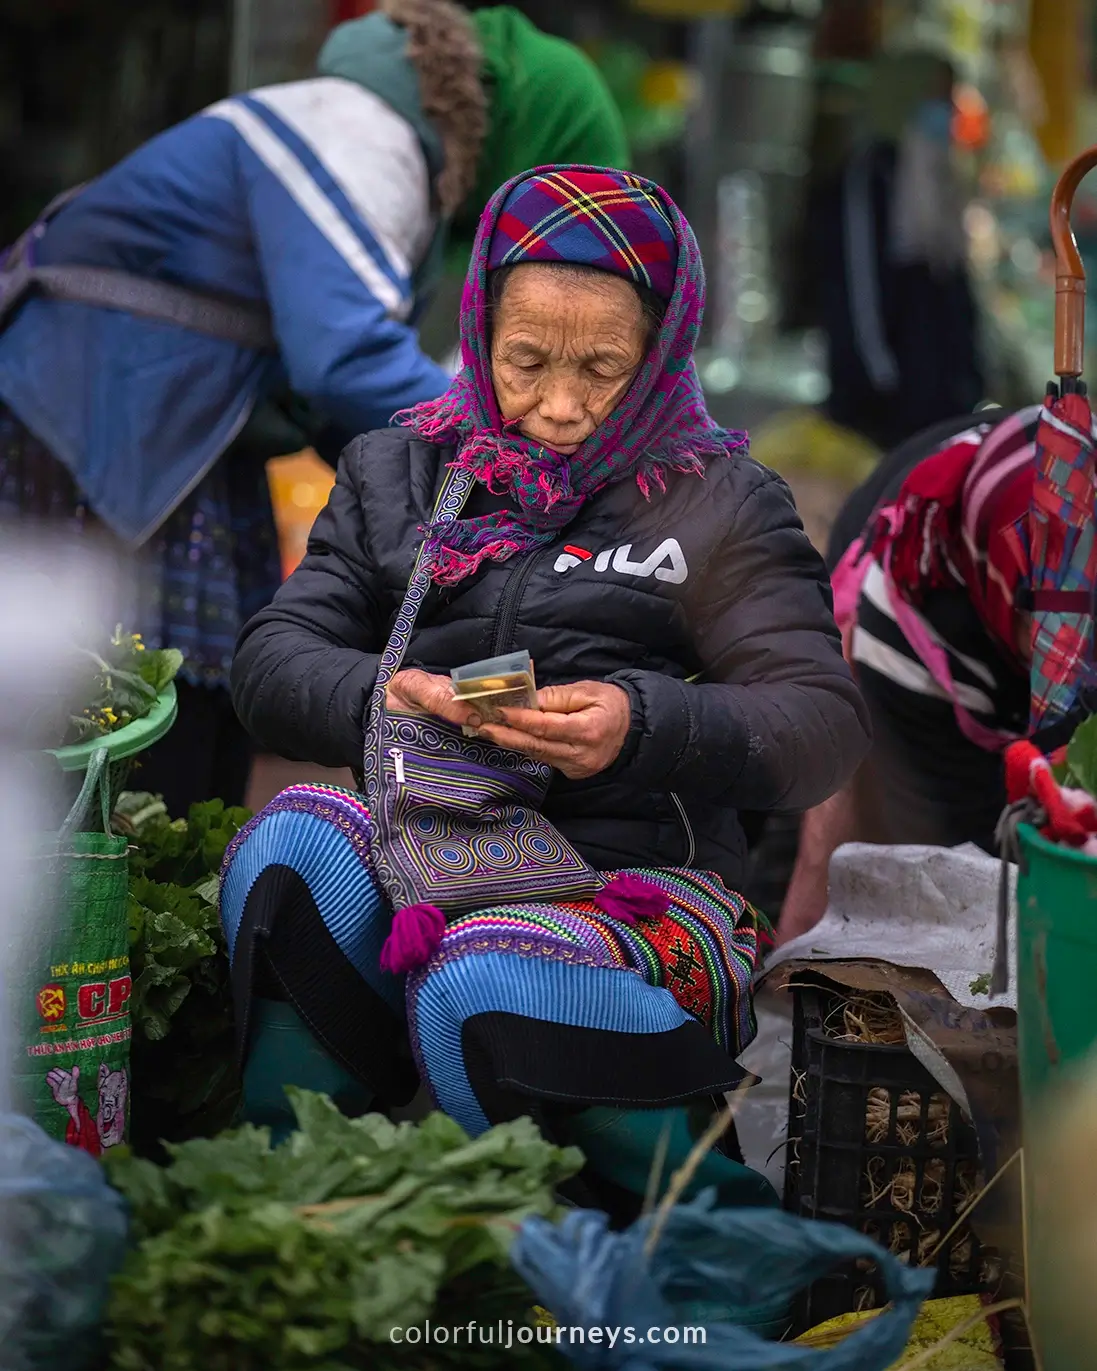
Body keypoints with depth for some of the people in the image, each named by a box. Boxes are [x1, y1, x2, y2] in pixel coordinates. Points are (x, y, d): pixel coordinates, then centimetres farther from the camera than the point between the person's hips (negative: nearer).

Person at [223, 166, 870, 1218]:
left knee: (481, 987, -37)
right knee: (296, 838, -31)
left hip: (641, 871, -3)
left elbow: (823, 725, -2)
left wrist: (645, 727, -22)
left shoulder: (719, 503, 9)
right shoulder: (395, 475, 17)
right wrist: (375, 699, -15)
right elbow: (272, 661, 9)